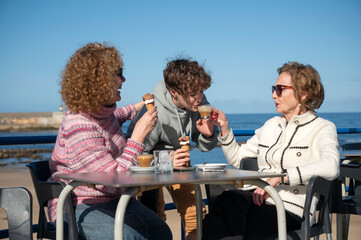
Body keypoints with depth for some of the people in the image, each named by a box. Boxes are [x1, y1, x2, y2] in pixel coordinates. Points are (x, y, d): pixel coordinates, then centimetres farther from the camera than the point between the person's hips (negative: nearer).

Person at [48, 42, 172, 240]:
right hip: (78, 207, -9)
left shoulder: (102, 110, 4)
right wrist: (138, 135, -23)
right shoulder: (79, 127, -25)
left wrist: (135, 109, 37)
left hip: (113, 199, 9)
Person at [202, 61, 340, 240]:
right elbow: (237, 158, 29)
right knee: (228, 199, -34)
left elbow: (331, 167, -19)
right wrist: (225, 128, 14)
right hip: (259, 199, 6)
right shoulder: (272, 125, 24)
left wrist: (279, 177, -22)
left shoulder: (322, 128, 4)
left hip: (291, 211, -5)